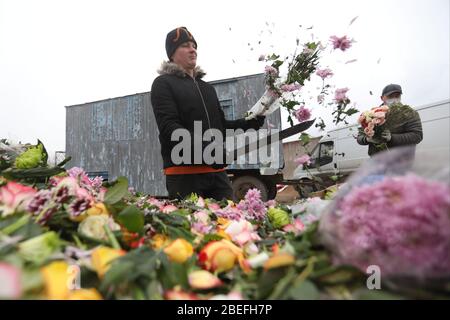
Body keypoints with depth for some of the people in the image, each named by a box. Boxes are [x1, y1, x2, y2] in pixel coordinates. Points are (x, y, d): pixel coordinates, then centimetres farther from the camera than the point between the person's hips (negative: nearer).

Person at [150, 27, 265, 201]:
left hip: (216, 171, 6)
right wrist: (205, 151, -25)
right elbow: (169, 127, -12)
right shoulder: (163, 83, 3)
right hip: (184, 172, -6)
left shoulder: (207, 88, 25)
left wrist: (251, 123, 2)